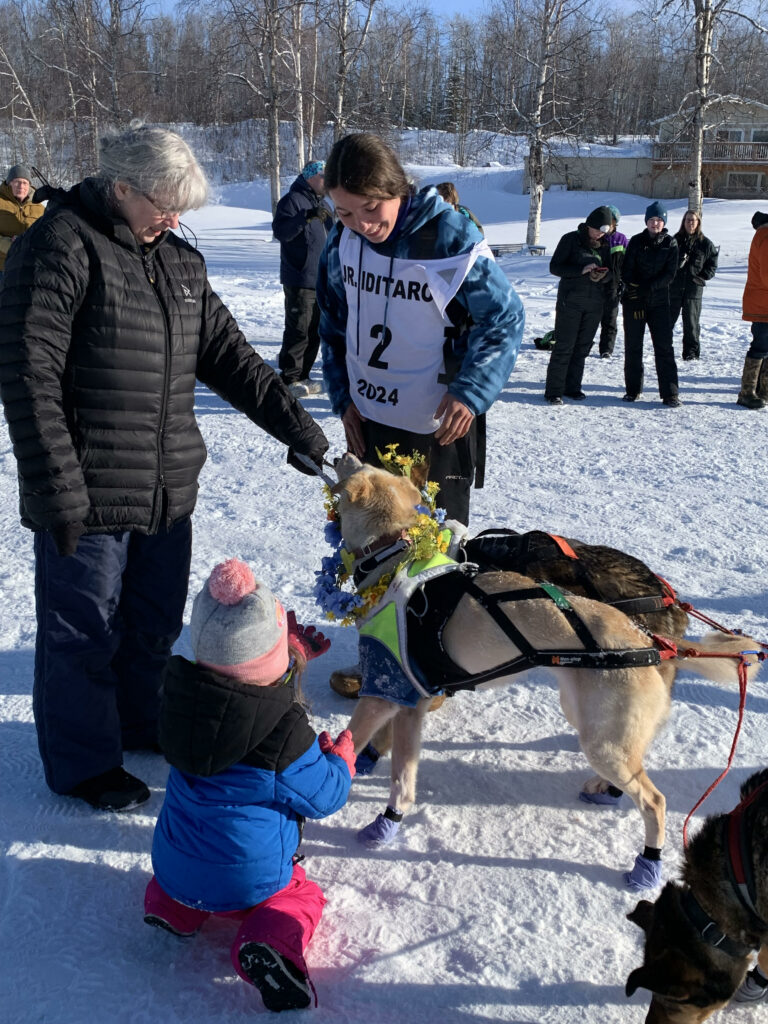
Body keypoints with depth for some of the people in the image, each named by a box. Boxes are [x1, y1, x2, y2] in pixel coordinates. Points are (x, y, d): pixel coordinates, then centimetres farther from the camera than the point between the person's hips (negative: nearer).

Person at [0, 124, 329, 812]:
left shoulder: (180, 262, 13)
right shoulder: (61, 246, -12)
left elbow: (230, 357, 15)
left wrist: (299, 430, 8)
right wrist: (58, 493, -21)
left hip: (169, 492, 7)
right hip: (89, 498, -7)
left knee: (157, 622, 20)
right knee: (84, 632, 8)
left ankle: (143, 723, 43)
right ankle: (83, 761, 28)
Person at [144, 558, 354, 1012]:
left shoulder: (181, 691, -10)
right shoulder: (285, 733, -26)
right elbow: (323, 797, -11)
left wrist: (292, 654, 16)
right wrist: (340, 758, 8)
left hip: (174, 865, 5)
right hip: (248, 879, -5)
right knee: (302, 897, 20)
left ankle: (172, 907, 10)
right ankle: (270, 943, -10)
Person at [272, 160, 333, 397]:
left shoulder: (321, 204, 19)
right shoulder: (292, 200, -8)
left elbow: (329, 237, 27)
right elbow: (281, 231, -22)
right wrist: (307, 217, -30)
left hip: (321, 280, 9)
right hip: (299, 281, -9)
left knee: (315, 330, 11)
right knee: (299, 330, -9)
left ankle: (302, 375, 20)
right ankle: (290, 378, -2)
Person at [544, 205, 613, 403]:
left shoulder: (604, 244, 10)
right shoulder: (571, 239, -3)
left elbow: (611, 271, 13)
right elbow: (554, 266, -8)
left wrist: (603, 275, -12)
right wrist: (582, 270, -21)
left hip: (595, 303, 5)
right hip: (570, 301, -5)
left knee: (583, 346, 7)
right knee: (564, 346, -6)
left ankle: (572, 387, 16)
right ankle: (554, 391, -2)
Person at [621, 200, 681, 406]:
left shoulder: (670, 244, 3)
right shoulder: (636, 241, 3)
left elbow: (670, 274, -4)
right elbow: (626, 271, -1)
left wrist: (649, 287, -18)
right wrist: (634, 290, -16)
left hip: (659, 302, 0)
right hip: (633, 301, 0)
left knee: (664, 347, -5)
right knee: (633, 347, 4)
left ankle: (670, 393, -4)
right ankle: (633, 389, 15)